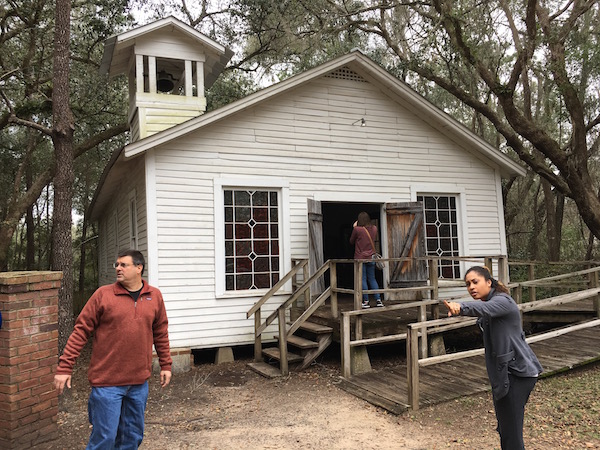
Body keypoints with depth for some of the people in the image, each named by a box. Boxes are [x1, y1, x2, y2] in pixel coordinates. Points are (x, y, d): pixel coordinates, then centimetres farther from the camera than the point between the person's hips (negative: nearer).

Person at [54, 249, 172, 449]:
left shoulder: (155, 296, 3)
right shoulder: (103, 294, -5)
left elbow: (161, 333, 12)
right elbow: (81, 330, -5)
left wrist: (166, 365, 14)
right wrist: (64, 367, -8)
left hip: (139, 382, 3)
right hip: (107, 382, -3)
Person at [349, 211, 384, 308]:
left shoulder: (357, 229, -13)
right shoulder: (374, 228, 2)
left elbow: (351, 241, 1)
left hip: (360, 258, -5)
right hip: (371, 258, 5)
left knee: (363, 279, 2)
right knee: (372, 279, 12)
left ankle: (366, 301, 3)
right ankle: (378, 299, 9)